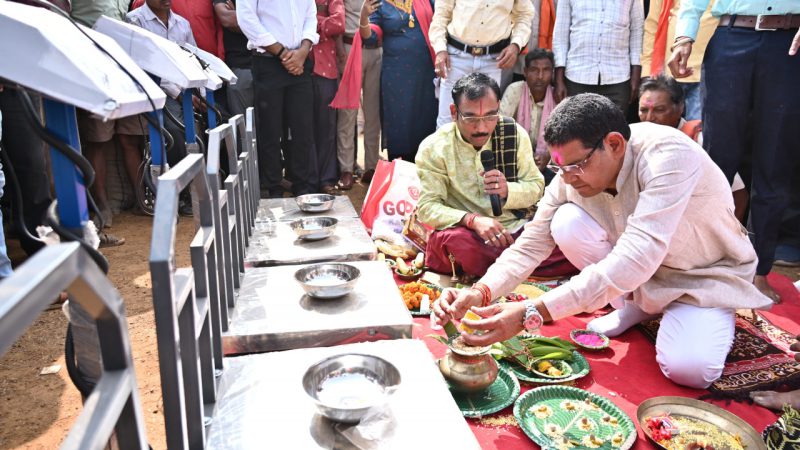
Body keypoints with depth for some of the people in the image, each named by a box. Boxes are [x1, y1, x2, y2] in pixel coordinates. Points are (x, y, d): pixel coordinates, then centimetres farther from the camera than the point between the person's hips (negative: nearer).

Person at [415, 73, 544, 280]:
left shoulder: (515, 134, 4)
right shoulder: (433, 147, -4)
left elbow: (536, 187, 7)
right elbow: (427, 206, -9)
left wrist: (507, 190, -16)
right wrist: (472, 220, -27)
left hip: (514, 228, 2)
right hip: (462, 231, -2)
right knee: (457, 244, -38)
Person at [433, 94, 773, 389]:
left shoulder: (668, 154, -36)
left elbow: (636, 259, -46)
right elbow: (530, 245, -16)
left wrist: (533, 312, -51)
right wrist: (479, 293, -36)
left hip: (711, 273, -5)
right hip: (642, 273, 5)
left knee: (688, 368, -30)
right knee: (567, 221, -22)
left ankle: (717, 320, 6)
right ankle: (635, 307, 3)